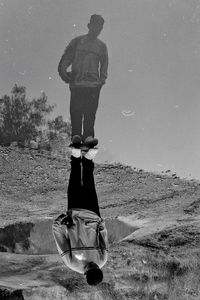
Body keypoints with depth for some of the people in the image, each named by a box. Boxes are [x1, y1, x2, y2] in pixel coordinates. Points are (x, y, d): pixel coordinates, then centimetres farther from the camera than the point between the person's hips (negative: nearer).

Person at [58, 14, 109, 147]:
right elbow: (66, 57, 10)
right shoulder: (77, 41, 12)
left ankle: (88, 136, 0)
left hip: (93, 85, 1)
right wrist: (63, 71, -6)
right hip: (76, 83, -1)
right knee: (76, 112, -3)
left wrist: (102, 79, 4)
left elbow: (104, 64, 18)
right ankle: (76, 135, 3)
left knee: (90, 112, -4)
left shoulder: (102, 46, 17)